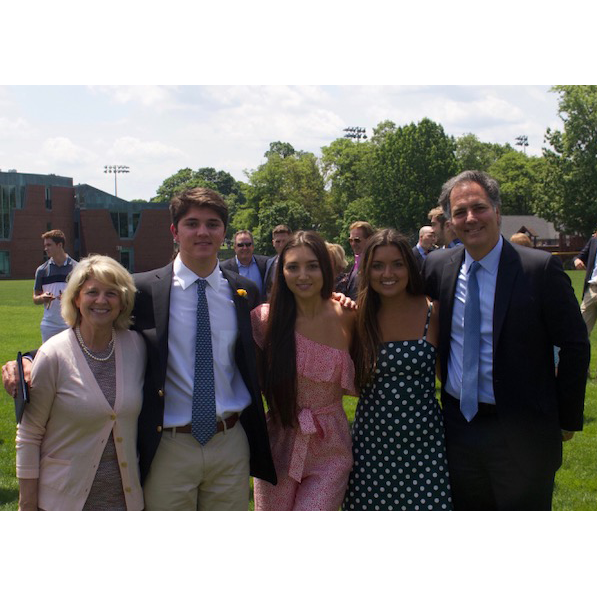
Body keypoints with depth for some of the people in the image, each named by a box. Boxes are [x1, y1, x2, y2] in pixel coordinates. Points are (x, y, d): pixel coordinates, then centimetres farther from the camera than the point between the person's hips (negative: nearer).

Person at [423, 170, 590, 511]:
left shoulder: (540, 269, -12)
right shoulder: (439, 266, 1)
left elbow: (575, 346, -7)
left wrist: (568, 420, -5)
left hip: (521, 432, -4)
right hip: (458, 427, 4)